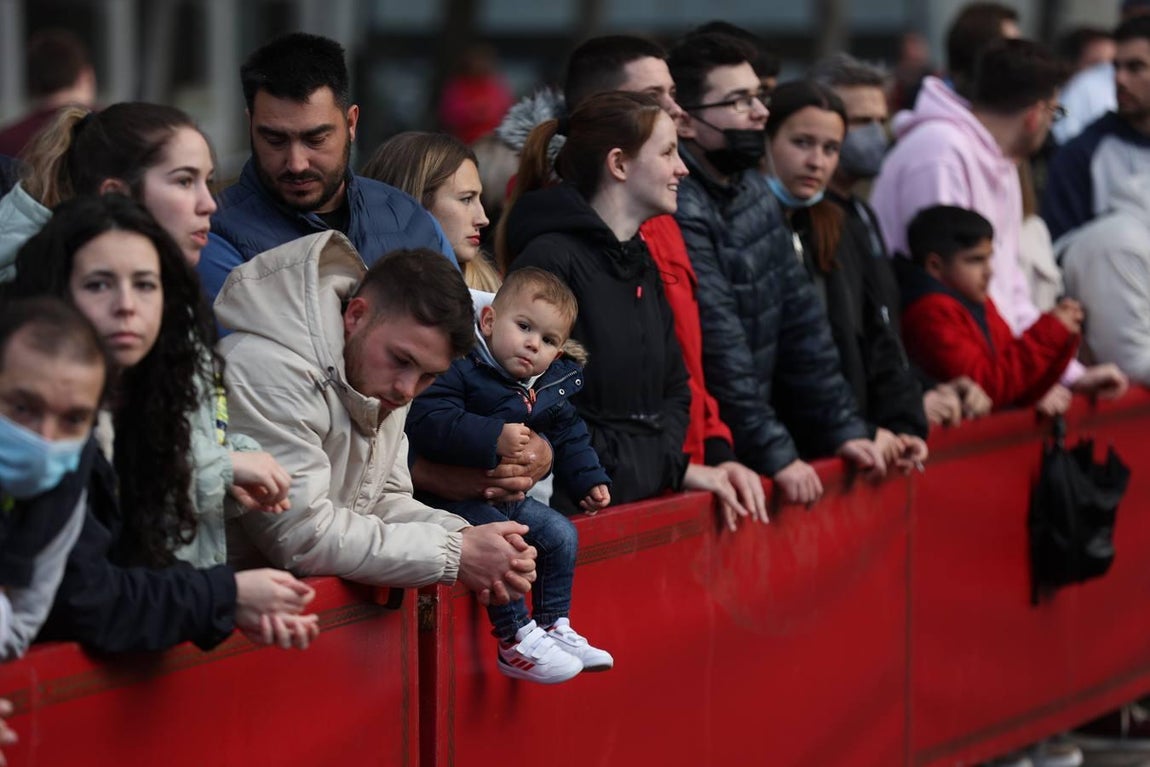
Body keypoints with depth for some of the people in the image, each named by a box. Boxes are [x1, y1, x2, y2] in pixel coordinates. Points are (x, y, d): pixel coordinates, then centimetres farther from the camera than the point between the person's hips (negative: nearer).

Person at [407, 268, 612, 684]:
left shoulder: (552, 389, 7)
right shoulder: (460, 369, -19)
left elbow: (570, 439, 23)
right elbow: (426, 423, -31)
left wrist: (589, 481, 10)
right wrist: (493, 438, -36)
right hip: (453, 496, -8)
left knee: (560, 533, 5)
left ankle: (554, 626, 15)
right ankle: (517, 642, -19)